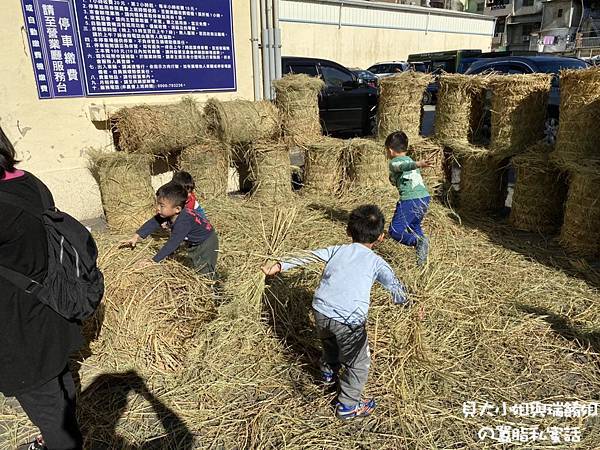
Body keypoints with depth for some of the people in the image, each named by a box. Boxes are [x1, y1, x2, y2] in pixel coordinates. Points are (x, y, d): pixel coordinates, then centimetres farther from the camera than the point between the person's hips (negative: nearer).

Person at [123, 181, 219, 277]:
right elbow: (153, 223, -9)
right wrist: (136, 237, -17)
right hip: (193, 243, 9)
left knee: (204, 271, -10)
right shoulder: (168, 213, -19)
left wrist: (154, 260, -41)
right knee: (195, 265, 22)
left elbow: (172, 244, -42)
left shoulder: (183, 222, -41)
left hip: (207, 242, -9)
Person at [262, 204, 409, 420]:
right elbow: (397, 290, 1)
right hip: (349, 320, -4)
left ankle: (329, 371, 61)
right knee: (358, 363, 21)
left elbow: (306, 256, 18)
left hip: (321, 311, 4)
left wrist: (278, 266, 27)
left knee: (330, 344, 36)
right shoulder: (377, 262, 7)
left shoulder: (336, 250, 15)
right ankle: (348, 405, 34)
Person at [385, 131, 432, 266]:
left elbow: (404, 166, -20)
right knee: (414, 226, 29)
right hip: (425, 198, 8)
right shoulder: (410, 160, 25)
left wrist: (417, 165, -39)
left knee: (394, 231, -6)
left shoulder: (394, 163, 1)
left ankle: (419, 241, -26)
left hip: (410, 200, -8)